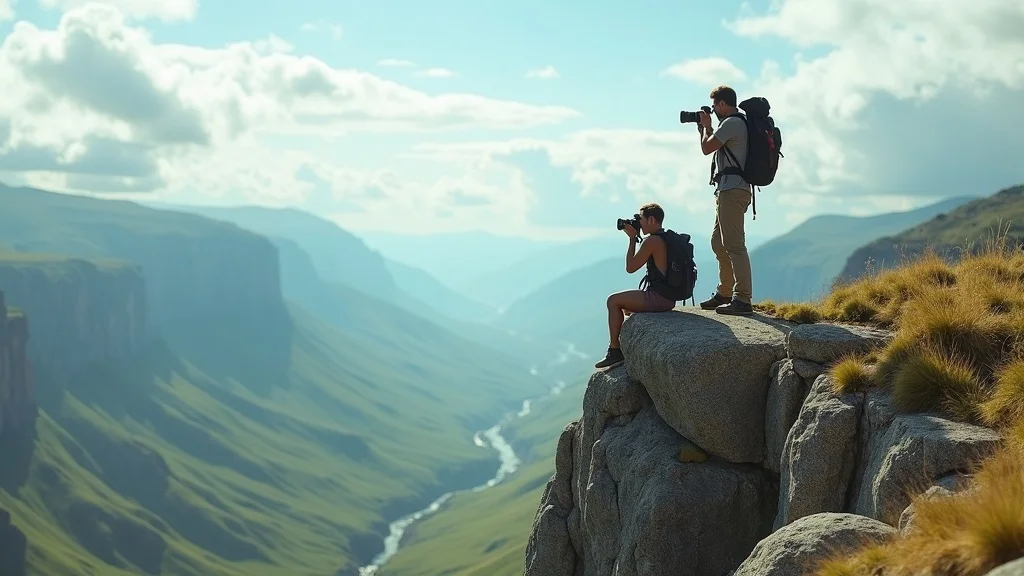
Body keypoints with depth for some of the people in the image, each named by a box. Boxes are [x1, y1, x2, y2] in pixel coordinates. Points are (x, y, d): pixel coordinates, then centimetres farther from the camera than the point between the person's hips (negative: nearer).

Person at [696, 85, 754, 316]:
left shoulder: (731, 123, -12)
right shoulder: (738, 123, 21)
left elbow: (707, 148, -12)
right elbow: (716, 146, 31)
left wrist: (706, 126, 4)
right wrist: (704, 129, 22)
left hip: (732, 190, -11)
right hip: (730, 190, 11)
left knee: (734, 244, -15)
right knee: (719, 243, 18)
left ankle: (743, 299, -20)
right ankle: (724, 293, 26)